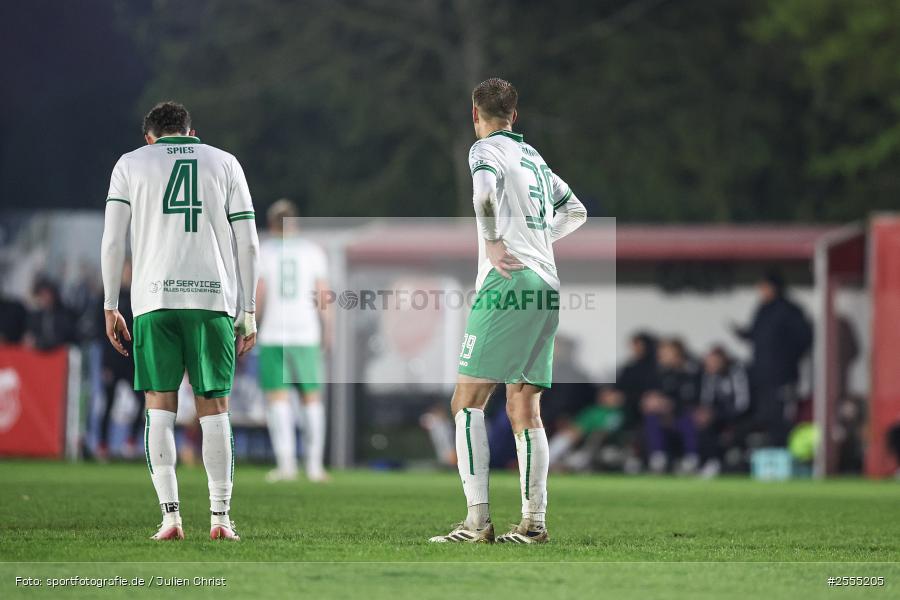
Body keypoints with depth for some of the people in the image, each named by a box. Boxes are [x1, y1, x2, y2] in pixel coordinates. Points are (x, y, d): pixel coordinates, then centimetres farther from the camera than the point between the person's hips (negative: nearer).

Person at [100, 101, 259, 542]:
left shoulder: (131, 163, 11)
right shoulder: (224, 163, 14)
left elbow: (112, 239, 3)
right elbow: (247, 244, 8)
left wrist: (110, 307, 7)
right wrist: (249, 313, 11)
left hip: (154, 300, -1)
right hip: (213, 299, 1)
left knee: (160, 409, 3)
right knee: (214, 409, 5)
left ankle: (170, 515, -6)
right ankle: (220, 518, 1)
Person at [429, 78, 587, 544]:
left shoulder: (485, 149, 0)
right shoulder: (533, 156, 21)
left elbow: (485, 191, -22)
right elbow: (575, 212, 32)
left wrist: (494, 244, -12)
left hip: (506, 284, -7)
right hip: (547, 289, 7)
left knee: (468, 402, -6)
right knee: (524, 409, 8)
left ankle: (477, 518, -16)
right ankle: (534, 520, 4)